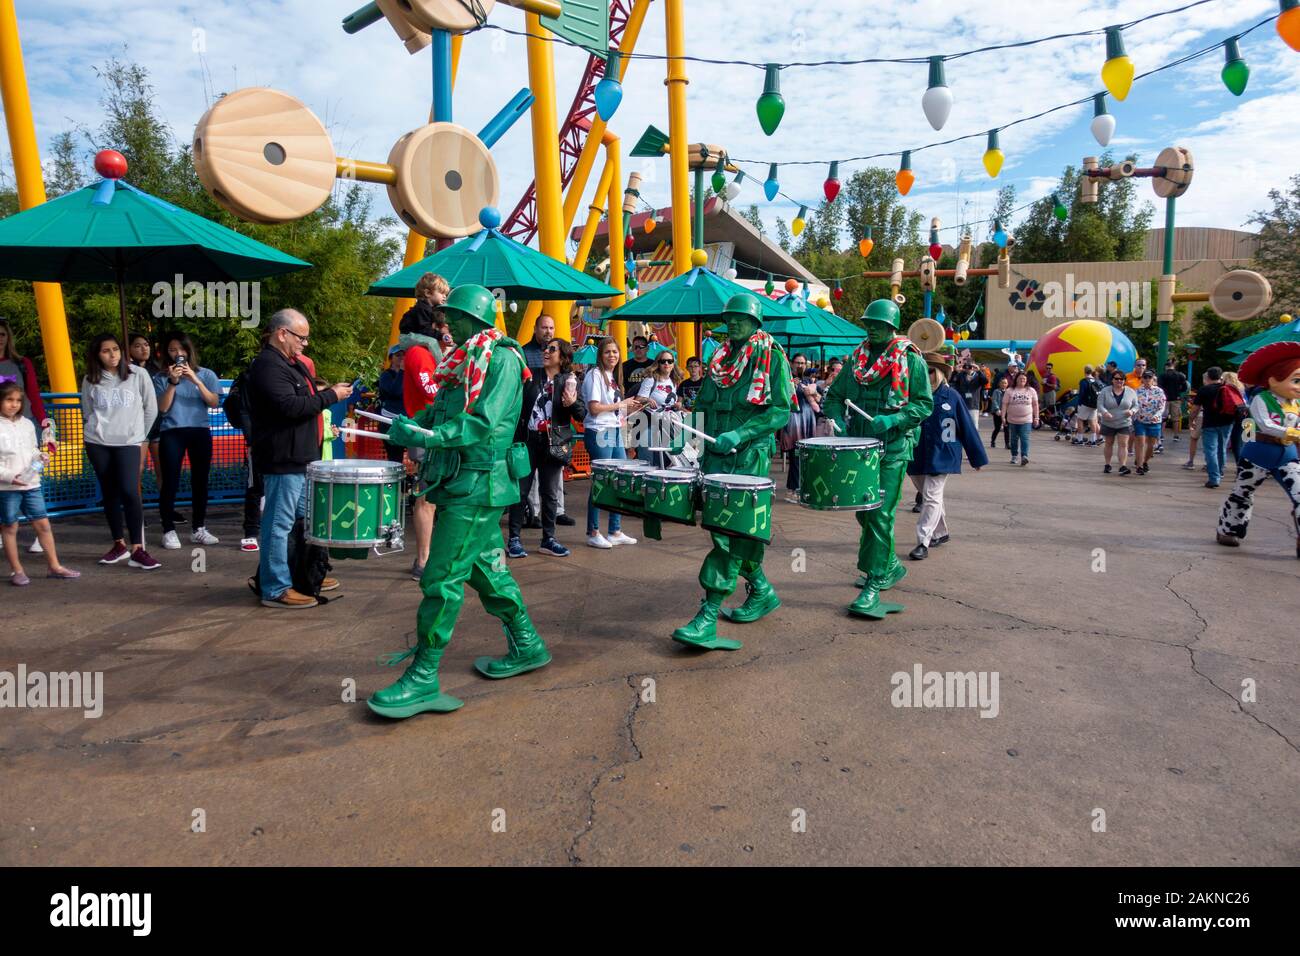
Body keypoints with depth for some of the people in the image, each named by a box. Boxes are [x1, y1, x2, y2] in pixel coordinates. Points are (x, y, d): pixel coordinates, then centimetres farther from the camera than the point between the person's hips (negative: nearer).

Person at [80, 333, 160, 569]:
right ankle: (119, 544, 18)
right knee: (109, 493, 7)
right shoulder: (90, 380, 4)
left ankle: (137, 549, -13)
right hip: (97, 443, 3)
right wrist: (97, 430, 8)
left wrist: (139, 434, 8)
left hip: (129, 442, -3)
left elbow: (151, 409, 5)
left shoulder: (138, 375, -1)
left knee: (129, 492, -14)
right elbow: (87, 413, 14)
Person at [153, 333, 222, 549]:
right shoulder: (161, 378, 5)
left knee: (200, 481, 4)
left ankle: (198, 529, 13)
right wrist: (172, 383, -12)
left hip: (200, 432, 1)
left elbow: (214, 403, -4)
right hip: (171, 433, -1)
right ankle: (169, 531, 1)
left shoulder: (206, 374, 7)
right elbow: (162, 408, -4)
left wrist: (195, 380, -12)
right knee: (170, 482, -5)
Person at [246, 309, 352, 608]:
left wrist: (330, 391, 10)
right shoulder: (267, 366, -16)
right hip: (283, 459, -11)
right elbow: (290, 406, -26)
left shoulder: (291, 362, 17)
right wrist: (331, 396, -18)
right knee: (280, 523, -4)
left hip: (300, 457, 11)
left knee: (304, 519, 19)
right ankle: (275, 589, 3)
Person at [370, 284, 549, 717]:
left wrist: (424, 436, -24)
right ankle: (527, 647, 31)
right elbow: (442, 410, 18)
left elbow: (485, 423, -21)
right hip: (463, 482, 9)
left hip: (478, 484, -9)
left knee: (442, 578, -8)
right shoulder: (463, 361, 16)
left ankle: (423, 680, 1)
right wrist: (412, 423, -2)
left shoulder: (502, 359, -11)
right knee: (487, 569, 17)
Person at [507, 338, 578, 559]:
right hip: (527, 440, 0)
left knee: (550, 493, 7)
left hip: (552, 444, 0)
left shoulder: (569, 381, 4)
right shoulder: (530, 376, 7)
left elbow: (580, 414, -1)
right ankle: (514, 538, 10)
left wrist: (572, 404, -20)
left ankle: (548, 539, 18)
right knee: (520, 490, 3)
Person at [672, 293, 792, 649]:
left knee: (730, 531, -11)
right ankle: (761, 591, 31)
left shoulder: (772, 358, -3)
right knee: (730, 529, 11)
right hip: (717, 456, 7)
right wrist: (701, 446, 10)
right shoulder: (720, 358, 16)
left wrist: (740, 434, -22)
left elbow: (780, 411, -11)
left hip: (750, 457, -7)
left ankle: (708, 617, -11)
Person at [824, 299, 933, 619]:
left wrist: (892, 420, -20)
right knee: (864, 511, 14)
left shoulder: (912, 360, -3)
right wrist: (838, 418, -3)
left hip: (892, 450, -6)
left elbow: (924, 404, -5)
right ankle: (891, 565, 36)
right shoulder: (857, 358, 12)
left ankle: (873, 586, -7)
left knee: (880, 515, -11)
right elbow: (834, 395, 17)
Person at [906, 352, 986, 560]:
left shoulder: (951, 396, -5)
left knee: (931, 498, -8)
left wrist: (977, 457, 3)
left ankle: (923, 542, -6)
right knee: (929, 497, 17)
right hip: (917, 455, 4)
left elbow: (967, 427, 0)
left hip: (941, 455, -4)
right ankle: (941, 533, 35)